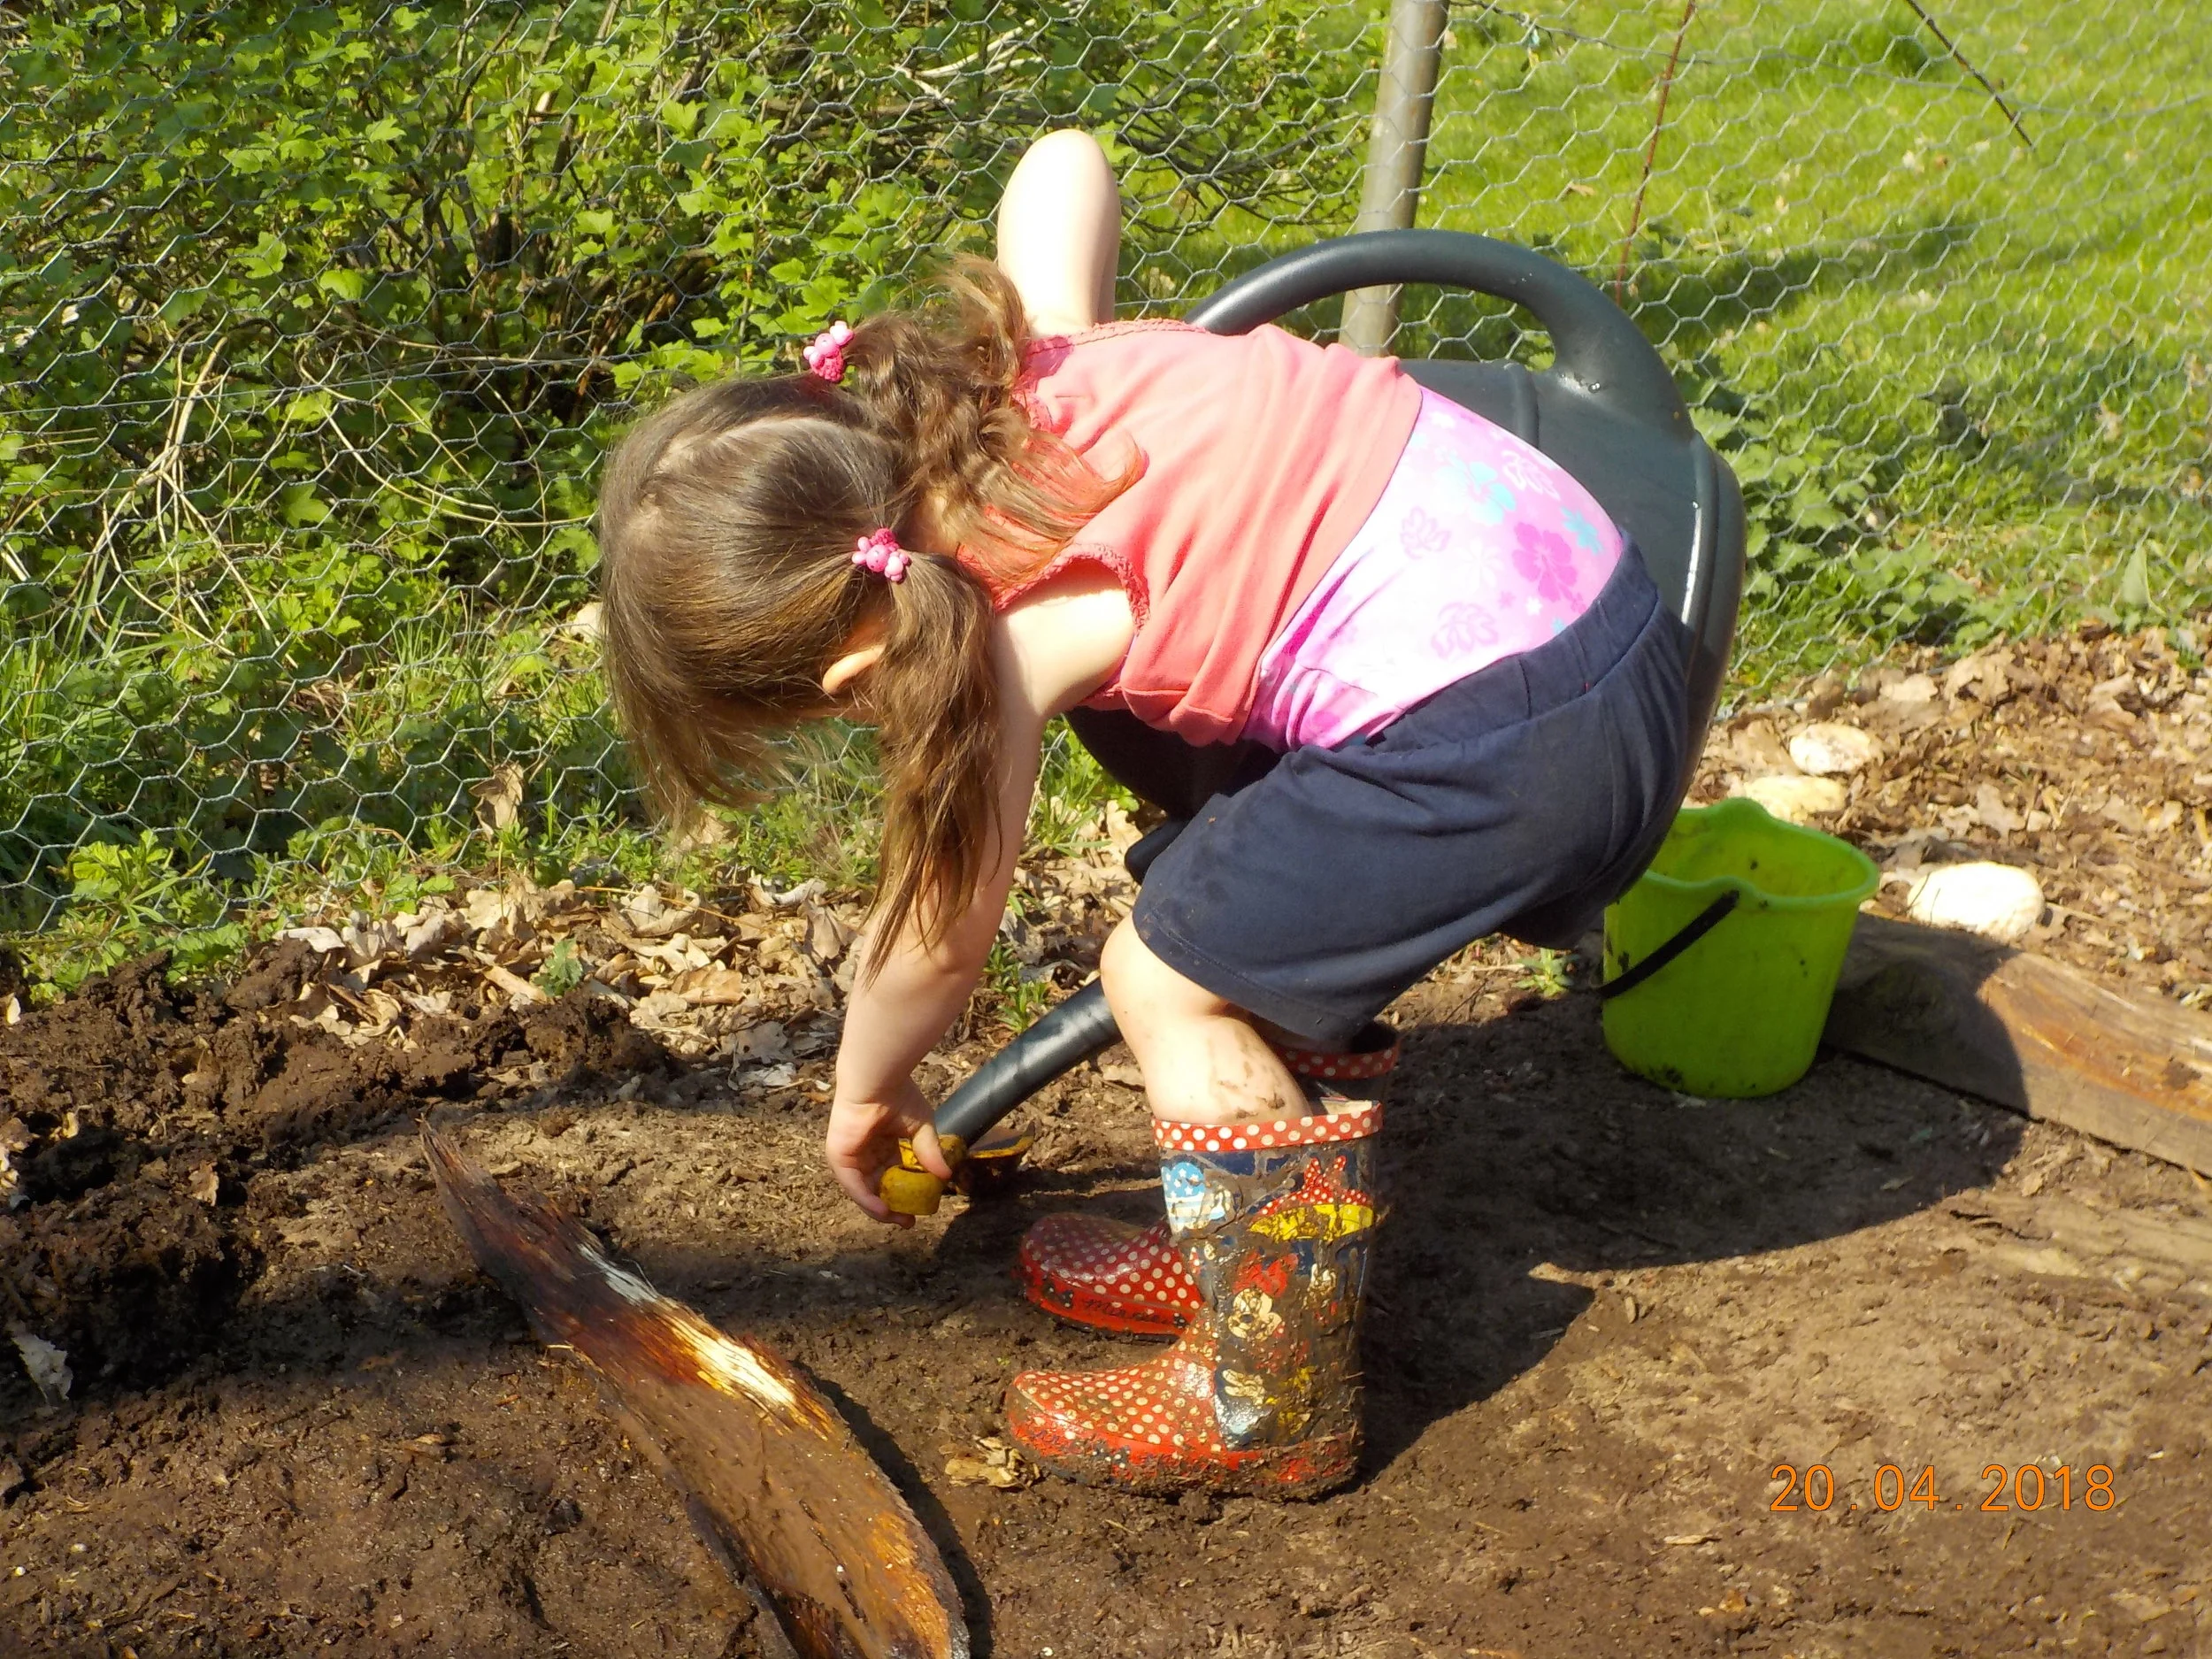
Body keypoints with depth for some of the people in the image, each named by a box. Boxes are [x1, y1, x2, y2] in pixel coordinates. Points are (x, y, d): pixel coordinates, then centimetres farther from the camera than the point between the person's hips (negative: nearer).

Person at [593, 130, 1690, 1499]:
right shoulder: (1025, 372, 4)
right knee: (1271, 936, 23)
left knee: (1169, 970, 1)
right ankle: (1256, 1254, 35)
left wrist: (865, 1090, 21)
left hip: (1507, 737, -10)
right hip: (1594, 593, 10)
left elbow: (941, 937, 2)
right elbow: (1065, 158, 23)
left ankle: (1274, 1398, 9)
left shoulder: (1006, 633, -13)